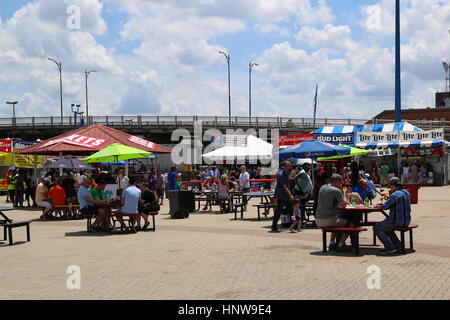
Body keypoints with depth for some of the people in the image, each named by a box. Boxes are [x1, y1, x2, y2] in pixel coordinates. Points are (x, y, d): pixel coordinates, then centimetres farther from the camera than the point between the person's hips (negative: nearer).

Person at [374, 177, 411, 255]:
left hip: (397, 222, -9)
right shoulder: (406, 192, 10)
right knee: (385, 226, 31)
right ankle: (397, 245, 24)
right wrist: (384, 204, 15)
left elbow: (385, 206, -15)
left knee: (376, 228, 4)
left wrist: (380, 205, 9)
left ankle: (391, 248, -2)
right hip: (406, 221, 9)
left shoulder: (395, 195, -19)